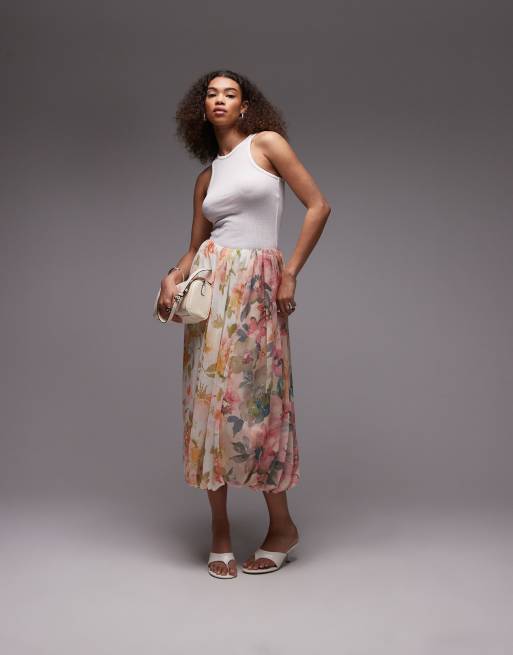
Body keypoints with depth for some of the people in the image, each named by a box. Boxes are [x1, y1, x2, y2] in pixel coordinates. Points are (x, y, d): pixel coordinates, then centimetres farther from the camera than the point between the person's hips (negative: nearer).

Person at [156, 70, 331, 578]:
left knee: (256, 402, -3)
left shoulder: (267, 143, 5)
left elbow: (318, 206, -1)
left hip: (259, 287, -4)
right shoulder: (206, 177, 18)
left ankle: (282, 526, 16)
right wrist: (173, 277, -6)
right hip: (210, 286, 4)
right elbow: (195, 246, 15)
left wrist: (291, 272, -6)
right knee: (210, 397, 0)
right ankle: (220, 531, 13)